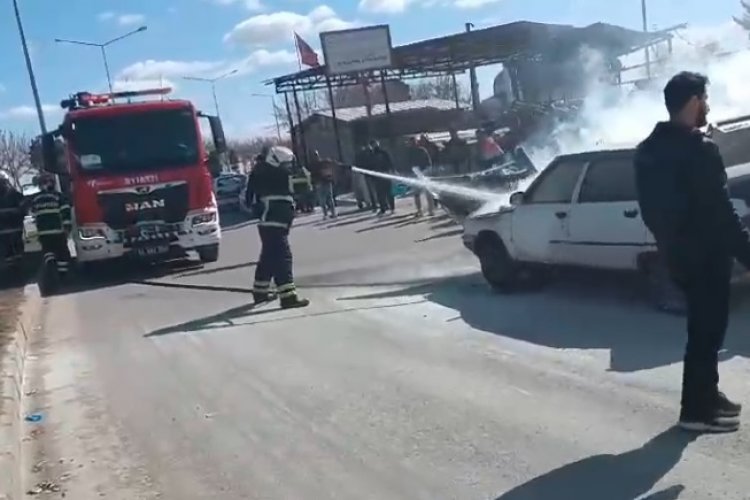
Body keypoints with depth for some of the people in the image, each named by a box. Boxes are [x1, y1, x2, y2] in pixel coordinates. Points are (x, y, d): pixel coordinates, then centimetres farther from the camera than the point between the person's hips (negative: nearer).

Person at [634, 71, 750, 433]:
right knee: (707, 331, 2)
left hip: (676, 250, 9)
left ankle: (706, 396, 32)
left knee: (703, 328, 20)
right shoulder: (699, 150, -21)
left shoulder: (648, 149, 7)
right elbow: (720, 212, -22)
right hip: (704, 254, -9)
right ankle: (696, 410, 10)